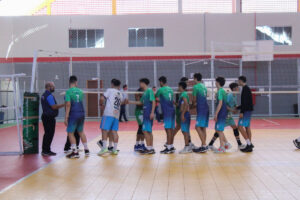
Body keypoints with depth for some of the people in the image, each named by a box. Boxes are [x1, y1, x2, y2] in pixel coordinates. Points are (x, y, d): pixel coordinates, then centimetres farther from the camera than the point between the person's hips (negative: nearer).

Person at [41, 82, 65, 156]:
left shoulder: (44, 95, 16)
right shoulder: (49, 95, -15)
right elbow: (54, 107, -19)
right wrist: (64, 104, -12)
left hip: (45, 116, 10)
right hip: (49, 118, -10)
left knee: (47, 134, 14)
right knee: (49, 134, -5)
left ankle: (45, 150, 19)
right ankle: (46, 151, -2)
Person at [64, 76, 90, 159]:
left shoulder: (68, 92, -8)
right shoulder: (80, 91, 9)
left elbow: (68, 104, -15)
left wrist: (66, 117, -14)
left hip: (73, 114, -6)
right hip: (81, 114, 6)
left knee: (70, 133, 3)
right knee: (81, 132, 19)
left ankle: (75, 152, -3)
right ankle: (86, 150, 23)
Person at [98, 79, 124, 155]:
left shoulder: (110, 90, 4)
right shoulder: (120, 94, 21)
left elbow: (102, 98, -2)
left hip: (108, 113, -5)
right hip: (116, 115, 6)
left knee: (104, 130, -5)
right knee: (114, 131, 5)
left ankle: (104, 147, -14)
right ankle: (115, 149, 2)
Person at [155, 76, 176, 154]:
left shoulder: (160, 90, -7)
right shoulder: (170, 89, 15)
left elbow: (155, 98, 4)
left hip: (167, 112, -8)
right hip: (172, 110, 8)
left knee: (168, 129, -8)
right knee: (171, 129, 10)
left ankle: (168, 148, -8)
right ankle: (172, 147, 16)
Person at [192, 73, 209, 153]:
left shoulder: (195, 87, -8)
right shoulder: (204, 86, 17)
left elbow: (194, 99, -3)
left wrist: (193, 104, 18)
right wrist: (196, 104, 26)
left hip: (201, 110, -8)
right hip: (206, 108, 8)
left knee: (198, 127, -9)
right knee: (203, 128, 10)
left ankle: (204, 146, -14)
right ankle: (204, 146, 12)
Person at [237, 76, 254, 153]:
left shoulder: (245, 89, -12)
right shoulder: (247, 88, 18)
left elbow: (245, 102, -20)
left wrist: (241, 112, -21)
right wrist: (237, 108, 28)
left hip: (246, 111, -10)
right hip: (248, 111, 10)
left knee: (240, 127, -11)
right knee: (247, 127, 10)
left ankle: (249, 144, -13)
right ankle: (250, 144, 11)